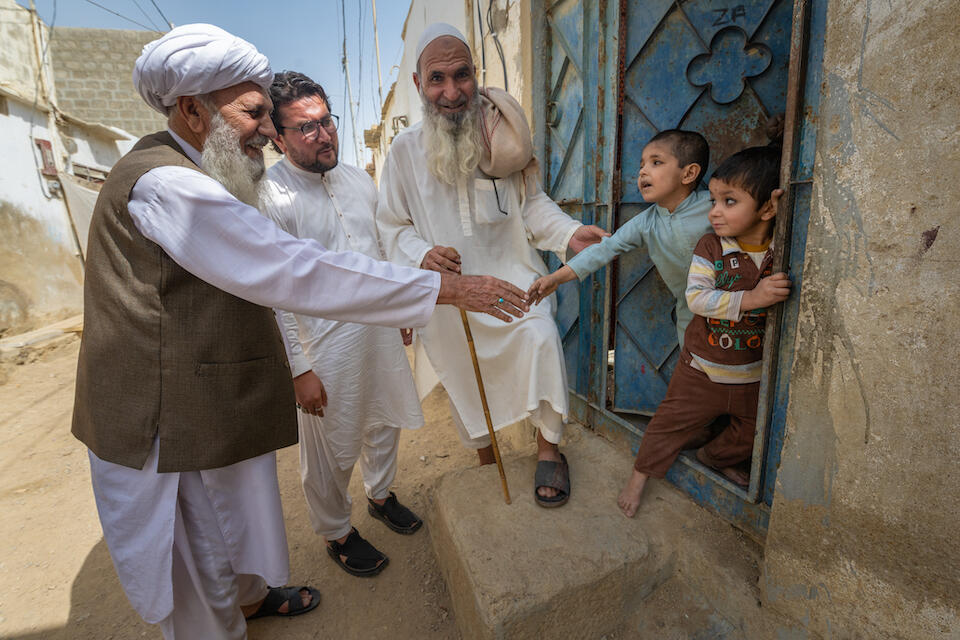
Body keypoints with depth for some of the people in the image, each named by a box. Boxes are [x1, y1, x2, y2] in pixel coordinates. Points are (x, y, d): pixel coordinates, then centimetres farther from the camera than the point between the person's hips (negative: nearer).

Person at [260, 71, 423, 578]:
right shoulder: (269, 196, -15)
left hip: (380, 328, 7)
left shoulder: (358, 179, 6)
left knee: (385, 421, 22)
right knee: (330, 451, 10)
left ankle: (380, 494, 50)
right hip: (325, 344, -6)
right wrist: (299, 370, -16)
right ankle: (336, 533, 38)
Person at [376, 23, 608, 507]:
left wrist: (568, 232, -12)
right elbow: (392, 226, 0)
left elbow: (531, 202, 5)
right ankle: (485, 462, 41)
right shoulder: (405, 150, -5)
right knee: (464, 381, 14)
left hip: (510, 272, 0)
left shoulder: (502, 134, -3)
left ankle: (548, 446, -2)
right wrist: (423, 255, -21)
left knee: (541, 338, -27)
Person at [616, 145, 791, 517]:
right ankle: (640, 475, 26)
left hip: (755, 374, 4)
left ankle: (715, 458, 51)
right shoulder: (710, 248, -15)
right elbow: (696, 298, -25)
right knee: (673, 422, 6)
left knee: (750, 434, 22)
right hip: (703, 370, -3)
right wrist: (751, 298, -35)